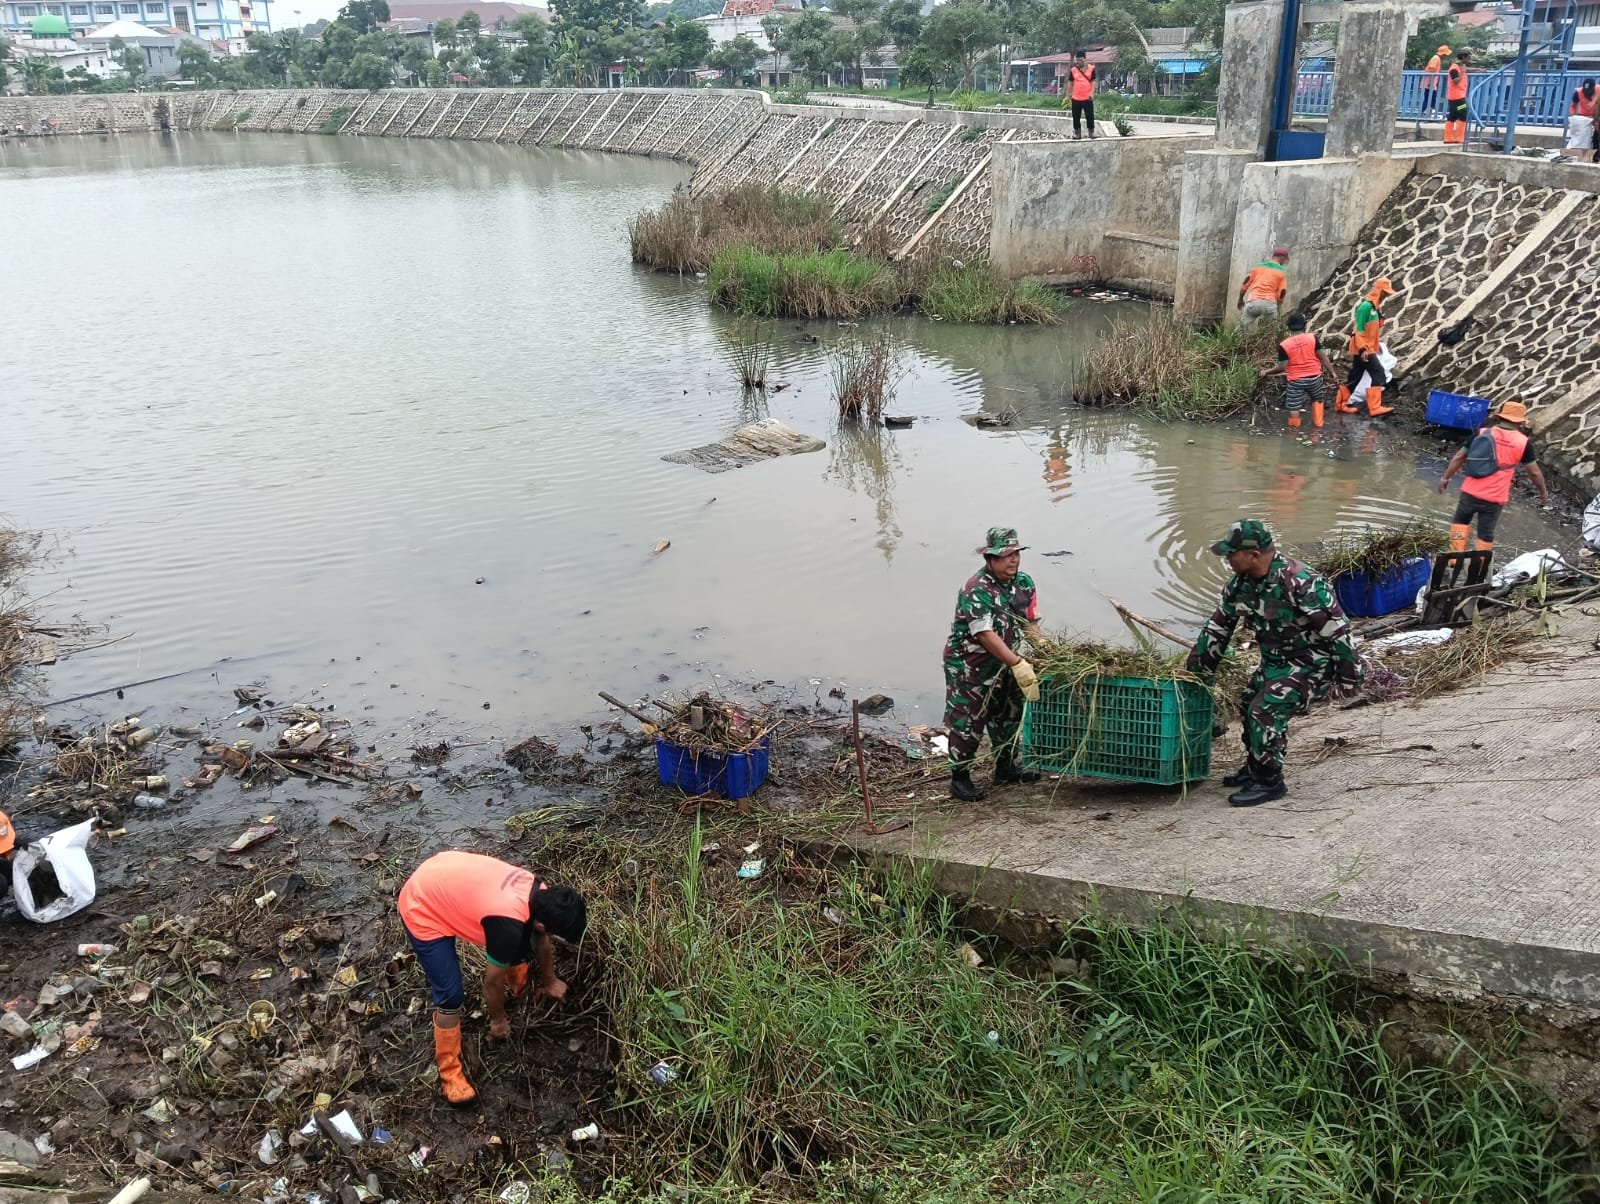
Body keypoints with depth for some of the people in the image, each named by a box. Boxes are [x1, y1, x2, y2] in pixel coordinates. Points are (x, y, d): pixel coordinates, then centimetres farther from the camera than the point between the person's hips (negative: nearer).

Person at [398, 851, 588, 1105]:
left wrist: (549, 981, 28)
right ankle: (449, 1071, 9)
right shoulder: (508, 924, -33)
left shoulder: (540, 892, -10)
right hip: (422, 908, -8)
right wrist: (498, 1019, 4)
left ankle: (520, 989, 43)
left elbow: (542, 940, 13)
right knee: (451, 995, -10)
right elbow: (493, 981, -15)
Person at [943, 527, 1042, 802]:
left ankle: (1006, 767, 35)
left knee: (1009, 715, 18)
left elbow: (1031, 623, 5)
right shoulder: (976, 590, -25)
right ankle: (959, 778, 10)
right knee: (968, 721, -2)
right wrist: (1018, 664, -35)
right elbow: (986, 634, -31)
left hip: (1003, 664, 8)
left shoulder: (1024, 583, -2)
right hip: (969, 665, -8)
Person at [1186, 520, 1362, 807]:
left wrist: (1348, 674, -19)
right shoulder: (1240, 583, -4)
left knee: (1266, 709, -18)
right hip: (1275, 661, 9)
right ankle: (1255, 768, 32)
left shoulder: (1300, 582, -31)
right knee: (1248, 705, 12)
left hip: (1311, 662, -9)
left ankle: (1269, 781, -4)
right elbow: (1218, 626, 8)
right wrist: (1196, 670, 12)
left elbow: (1336, 628, -25)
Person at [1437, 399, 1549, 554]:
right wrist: (1543, 492, 19)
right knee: (1486, 534, 10)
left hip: (1470, 492, 1)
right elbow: (1534, 472, 3)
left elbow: (1459, 457, 5)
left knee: (1460, 521, 23)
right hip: (1495, 499, -1)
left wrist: (1445, 478, 17)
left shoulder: (1481, 433, -2)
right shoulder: (1523, 442, -5)